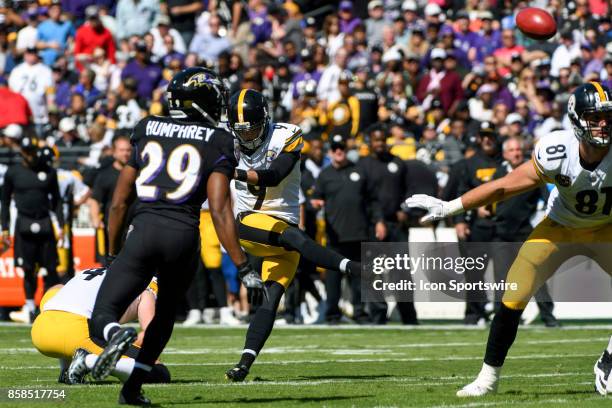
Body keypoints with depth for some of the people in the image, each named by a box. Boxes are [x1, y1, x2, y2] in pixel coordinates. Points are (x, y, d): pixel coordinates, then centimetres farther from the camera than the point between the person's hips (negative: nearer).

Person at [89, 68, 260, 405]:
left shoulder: (146, 130, 15)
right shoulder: (218, 143, 6)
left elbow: (119, 203, 17)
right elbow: (219, 210, -5)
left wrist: (113, 254, 28)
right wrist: (243, 268, -3)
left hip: (144, 230, 0)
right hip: (185, 234, 0)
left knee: (102, 318, 1)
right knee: (165, 312, 27)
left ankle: (116, 336, -34)